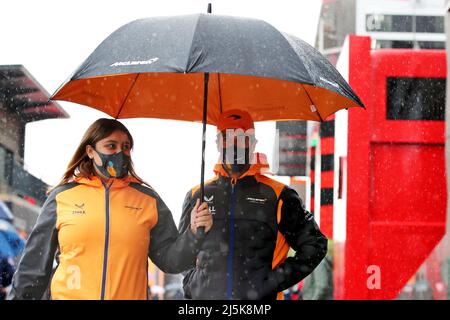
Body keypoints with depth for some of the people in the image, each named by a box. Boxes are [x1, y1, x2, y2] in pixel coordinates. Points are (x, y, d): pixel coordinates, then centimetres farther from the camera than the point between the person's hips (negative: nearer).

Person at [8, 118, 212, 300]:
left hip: (130, 295, 1)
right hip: (68, 295, -1)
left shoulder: (148, 200, 5)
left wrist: (193, 234, -13)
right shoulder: (62, 197, 2)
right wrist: (19, 296, 1)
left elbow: (170, 260, 2)